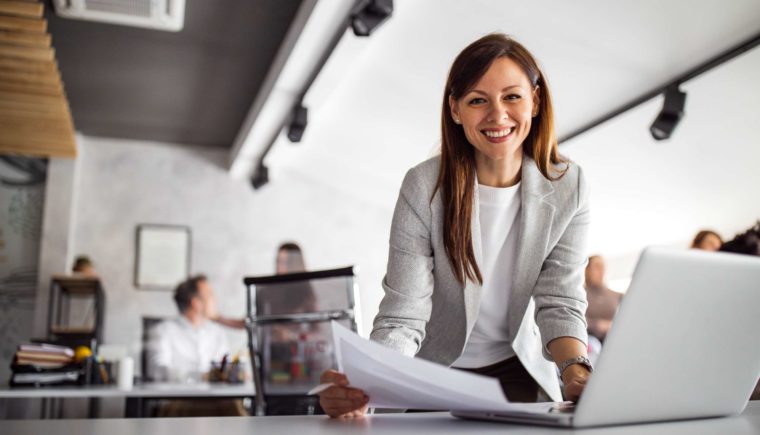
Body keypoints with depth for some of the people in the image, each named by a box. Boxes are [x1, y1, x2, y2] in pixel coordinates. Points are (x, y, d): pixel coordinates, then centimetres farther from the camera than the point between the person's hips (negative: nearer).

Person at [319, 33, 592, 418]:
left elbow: (560, 304, -8)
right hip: (435, 373, -1)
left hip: (520, 370, 1)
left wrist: (576, 370, -29)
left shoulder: (567, 188, -10)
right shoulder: (424, 188, -18)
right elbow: (402, 319, -21)